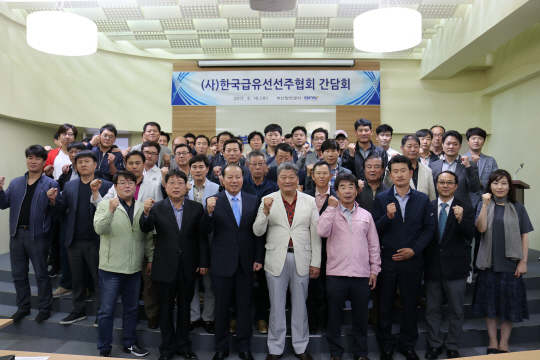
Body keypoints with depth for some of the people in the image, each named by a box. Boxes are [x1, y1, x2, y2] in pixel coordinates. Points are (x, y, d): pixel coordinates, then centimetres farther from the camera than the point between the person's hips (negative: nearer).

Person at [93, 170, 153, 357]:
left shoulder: (143, 208, 5)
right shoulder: (105, 205, -4)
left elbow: (148, 237, 9)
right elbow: (99, 228, -20)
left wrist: (151, 258, 6)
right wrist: (110, 211, -34)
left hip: (135, 268, 4)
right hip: (111, 268, -3)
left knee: (131, 309, 17)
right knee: (107, 310, 7)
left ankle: (130, 343, 34)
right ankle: (104, 349, 23)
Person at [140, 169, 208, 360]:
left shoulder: (196, 208, 0)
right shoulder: (157, 207, -1)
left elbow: (202, 237, -1)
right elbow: (145, 229, -15)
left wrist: (203, 262, -4)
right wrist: (146, 213, -34)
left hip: (188, 267, 1)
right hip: (165, 267, -1)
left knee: (185, 307, 15)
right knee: (166, 308, 12)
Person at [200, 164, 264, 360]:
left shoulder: (253, 200, 1)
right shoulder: (214, 201, -5)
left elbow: (257, 231, 3)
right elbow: (206, 231, -12)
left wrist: (258, 258, 0)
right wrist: (209, 211, -29)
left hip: (246, 262, 1)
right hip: (222, 262, -1)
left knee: (244, 307, 12)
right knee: (222, 307, 12)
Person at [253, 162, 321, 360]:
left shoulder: (309, 201, 2)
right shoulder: (268, 200, -1)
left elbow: (315, 234, 3)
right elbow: (258, 231, -5)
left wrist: (316, 262, 0)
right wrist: (266, 211, -21)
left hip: (301, 258, 1)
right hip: (276, 259, 0)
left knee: (300, 304, 13)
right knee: (276, 305, 10)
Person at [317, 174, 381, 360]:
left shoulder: (366, 215, 8)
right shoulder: (331, 213, 3)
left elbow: (374, 245, 11)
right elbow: (322, 232, -17)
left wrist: (375, 269, 7)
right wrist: (331, 207, -13)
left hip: (362, 275, 2)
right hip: (336, 274, -1)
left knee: (360, 316, 12)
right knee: (334, 316, 9)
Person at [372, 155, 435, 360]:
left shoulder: (422, 199, 4)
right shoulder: (381, 199, 2)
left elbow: (429, 228, 2)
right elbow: (375, 229, -2)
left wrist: (414, 249, -8)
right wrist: (388, 217, -21)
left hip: (412, 260, 1)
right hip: (387, 260, 0)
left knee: (410, 304, 12)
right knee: (385, 304, 8)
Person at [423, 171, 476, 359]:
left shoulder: (465, 209, -2)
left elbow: (470, 235, -15)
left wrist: (460, 219, -32)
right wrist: (422, 264, -7)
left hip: (455, 268, -1)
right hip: (432, 268, 1)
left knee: (456, 312, 12)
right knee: (432, 310, 14)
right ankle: (434, 344, 30)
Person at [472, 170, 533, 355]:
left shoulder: (518, 208, 1)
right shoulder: (484, 206, 2)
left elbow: (524, 236, 1)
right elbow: (481, 228, -13)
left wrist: (523, 261, -4)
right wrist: (486, 204, -18)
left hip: (510, 264, -1)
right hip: (489, 263, 1)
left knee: (509, 304, 7)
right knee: (490, 303, 8)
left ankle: (504, 343, 20)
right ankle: (492, 342, 20)